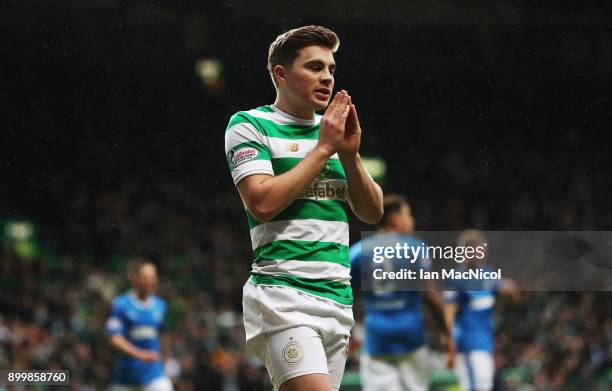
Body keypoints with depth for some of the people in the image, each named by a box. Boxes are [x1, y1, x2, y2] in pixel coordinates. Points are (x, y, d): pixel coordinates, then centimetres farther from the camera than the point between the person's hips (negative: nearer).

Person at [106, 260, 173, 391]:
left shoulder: (160, 305, 5)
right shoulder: (121, 305, -9)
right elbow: (114, 338, -18)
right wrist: (139, 354, -30)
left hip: (154, 370, 2)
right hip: (126, 370, -2)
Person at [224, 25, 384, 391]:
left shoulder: (333, 129, 18)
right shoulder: (249, 125, 1)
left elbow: (373, 212, 15)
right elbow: (262, 203, -14)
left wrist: (350, 154, -1)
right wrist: (323, 148, -8)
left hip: (339, 296, 6)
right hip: (283, 294, -6)